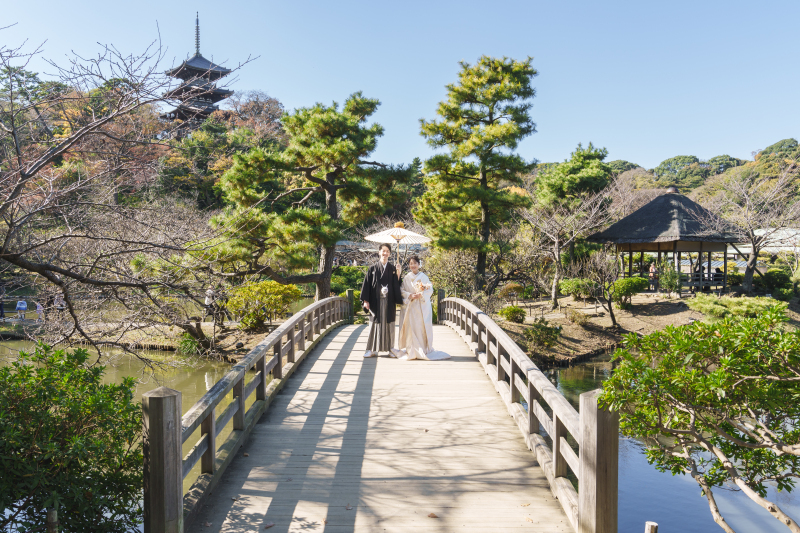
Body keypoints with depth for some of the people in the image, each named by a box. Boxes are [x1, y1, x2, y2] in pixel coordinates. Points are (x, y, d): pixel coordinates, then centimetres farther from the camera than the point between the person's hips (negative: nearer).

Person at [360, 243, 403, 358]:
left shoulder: (393, 269, 8)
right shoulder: (372, 269, 4)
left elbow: (396, 285, 5)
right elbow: (366, 284, 1)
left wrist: (398, 276, -12)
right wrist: (365, 300, -5)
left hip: (389, 301, 1)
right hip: (376, 301, -1)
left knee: (389, 323, 4)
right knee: (375, 323, 1)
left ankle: (390, 347, 13)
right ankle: (373, 349, 8)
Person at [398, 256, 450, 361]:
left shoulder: (424, 276, 4)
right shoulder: (407, 277, 8)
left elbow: (430, 290, 1)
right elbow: (402, 290, 5)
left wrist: (421, 295, -15)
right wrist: (410, 295, -12)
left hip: (423, 305, -1)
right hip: (411, 306, 1)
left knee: (423, 327, -4)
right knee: (411, 327, -4)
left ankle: (425, 350, 3)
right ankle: (412, 351, 1)